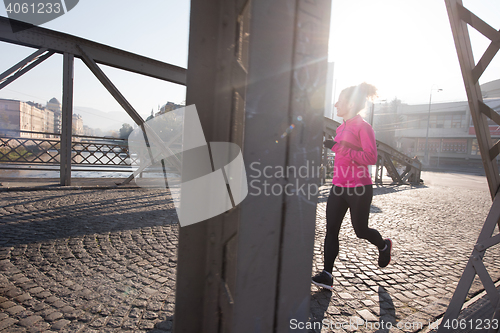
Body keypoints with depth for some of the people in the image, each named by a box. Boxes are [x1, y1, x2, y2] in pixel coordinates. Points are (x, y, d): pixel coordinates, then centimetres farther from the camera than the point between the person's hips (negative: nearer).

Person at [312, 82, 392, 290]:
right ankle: (327, 275, 6)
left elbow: (371, 157, -21)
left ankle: (384, 246, 43)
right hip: (339, 187, 7)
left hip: (359, 189, -7)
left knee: (360, 230, 9)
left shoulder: (363, 127, -12)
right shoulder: (341, 128, 12)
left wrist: (340, 148, -26)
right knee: (331, 230, 0)